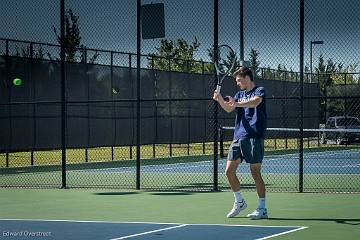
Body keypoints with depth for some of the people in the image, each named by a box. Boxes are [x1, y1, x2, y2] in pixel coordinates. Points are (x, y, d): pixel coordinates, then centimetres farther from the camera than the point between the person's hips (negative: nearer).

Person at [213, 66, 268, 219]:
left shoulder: (259, 91, 0)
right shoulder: (240, 94, 19)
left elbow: (255, 102, -23)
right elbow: (229, 109, 5)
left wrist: (237, 103, -39)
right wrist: (220, 99, -14)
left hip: (253, 138, -7)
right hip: (238, 137, 7)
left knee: (255, 173, -5)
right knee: (229, 171, 4)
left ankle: (262, 209, 1)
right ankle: (239, 202, 22)